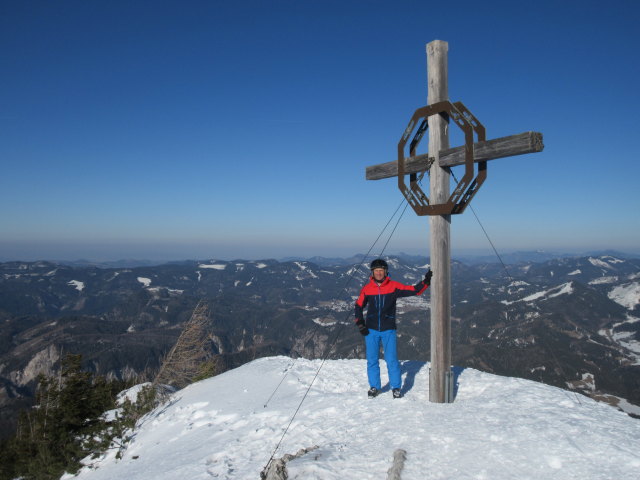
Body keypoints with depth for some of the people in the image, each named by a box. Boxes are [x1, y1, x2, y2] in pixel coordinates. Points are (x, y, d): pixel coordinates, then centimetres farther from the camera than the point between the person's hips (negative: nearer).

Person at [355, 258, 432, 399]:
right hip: (371, 330, 2)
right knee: (372, 360, 7)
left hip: (388, 330, -1)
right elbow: (359, 306, 11)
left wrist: (426, 282, -19)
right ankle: (374, 387, 22)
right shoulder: (367, 289, 0)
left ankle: (396, 387, 15)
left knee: (392, 360, -2)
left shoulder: (394, 286, -4)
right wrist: (360, 325, 5)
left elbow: (413, 290, -7)